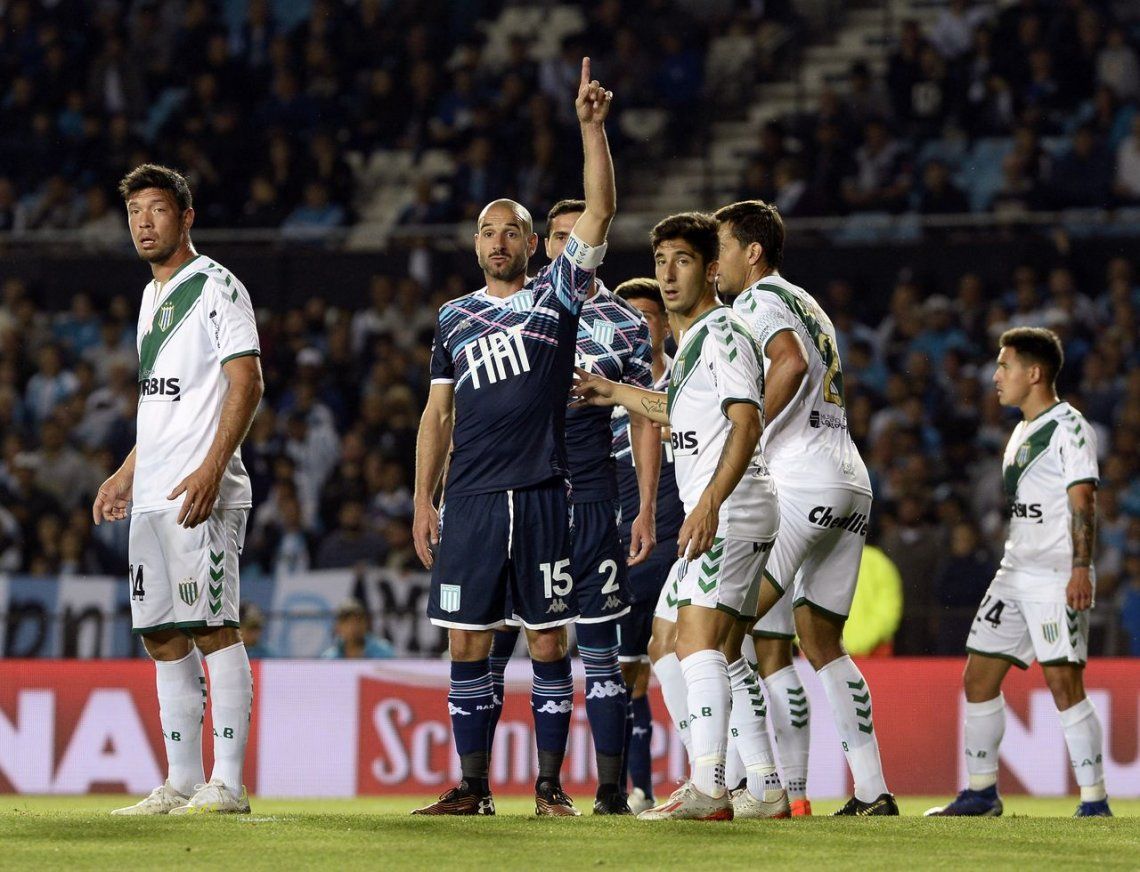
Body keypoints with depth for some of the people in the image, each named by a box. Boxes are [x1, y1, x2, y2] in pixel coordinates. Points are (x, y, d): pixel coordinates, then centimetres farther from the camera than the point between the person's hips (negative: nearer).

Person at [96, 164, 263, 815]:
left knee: (215, 628, -11)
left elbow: (247, 384, -15)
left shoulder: (217, 287, -6)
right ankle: (182, 784, 11)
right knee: (163, 636, 7)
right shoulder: (153, 298, 21)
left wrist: (210, 469, -24)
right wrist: (127, 473, 26)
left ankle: (227, 784, -12)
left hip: (203, 492, -9)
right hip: (153, 494, 9)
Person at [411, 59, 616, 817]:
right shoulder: (454, 318, 15)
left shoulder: (557, 294, 7)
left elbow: (600, 214, -5)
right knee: (467, 642, 1)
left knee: (548, 642, -1)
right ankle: (473, 787, 8)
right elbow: (438, 415, 15)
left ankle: (550, 784, 4)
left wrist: (592, 128, -14)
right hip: (472, 498, 3)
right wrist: (423, 500, 8)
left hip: (543, 494, -2)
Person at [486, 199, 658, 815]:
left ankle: (611, 790, 0)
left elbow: (646, 422, 7)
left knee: (599, 649, -2)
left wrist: (645, 511, 0)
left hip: (590, 503, -2)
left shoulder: (625, 325, 5)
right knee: (489, 644, -1)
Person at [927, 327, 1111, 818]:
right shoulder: (1022, 431, 20)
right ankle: (981, 792, 19)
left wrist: (1080, 569, -24)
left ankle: (1095, 802, -11)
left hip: (1058, 576, -10)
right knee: (979, 678, 9)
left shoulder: (1069, 428, -8)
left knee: (1064, 683, -14)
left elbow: (1082, 501, -16)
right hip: (1015, 574, 10)